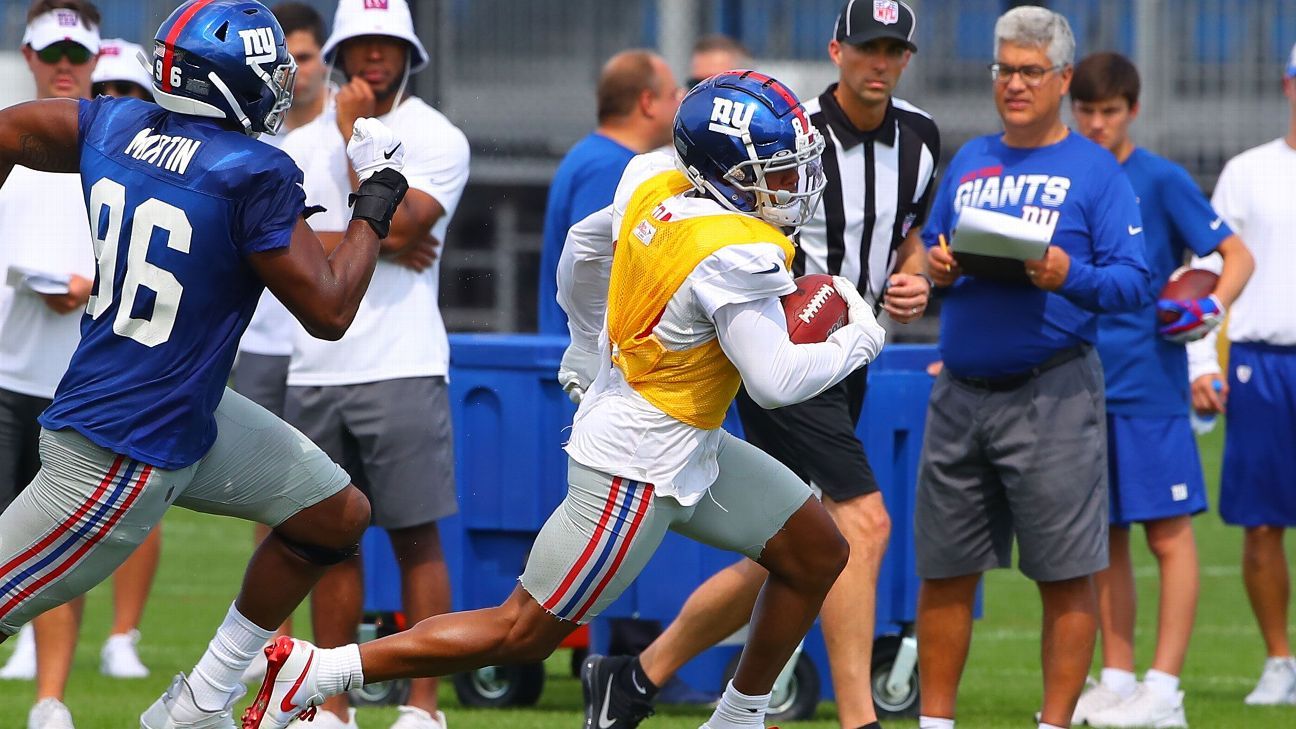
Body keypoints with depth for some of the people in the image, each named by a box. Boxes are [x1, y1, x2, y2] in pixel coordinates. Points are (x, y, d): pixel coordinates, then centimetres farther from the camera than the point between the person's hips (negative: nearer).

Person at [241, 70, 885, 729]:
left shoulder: (655, 187, -1)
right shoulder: (738, 255, -27)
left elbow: (582, 247, 16)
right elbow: (776, 382, -26)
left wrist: (587, 350, 31)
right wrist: (857, 342, -9)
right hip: (638, 468, -10)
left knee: (817, 555, 16)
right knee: (523, 635, -1)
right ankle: (314, 671, 2)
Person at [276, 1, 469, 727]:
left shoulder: (438, 141, -1)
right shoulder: (303, 144, 11)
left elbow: (393, 225, -15)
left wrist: (356, 135, -10)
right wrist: (377, 243, -12)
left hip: (401, 368, -4)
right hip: (316, 368, 4)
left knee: (416, 537, -4)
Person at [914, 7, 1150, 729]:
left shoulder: (1095, 170, 0)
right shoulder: (969, 162, 16)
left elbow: (1135, 281, -6)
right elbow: (928, 253, 21)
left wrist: (1071, 277, -24)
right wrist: (937, 267, -2)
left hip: (1052, 392, -5)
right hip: (960, 392, 5)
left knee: (1067, 576, -4)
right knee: (945, 572, 8)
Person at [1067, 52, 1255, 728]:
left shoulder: (1160, 180, -3)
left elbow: (1236, 255, -3)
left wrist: (1214, 305, -21)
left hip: (1150, 385, -5)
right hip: (1083, 385, 5)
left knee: (1168, 534, -4)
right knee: (1104, 539, 9)